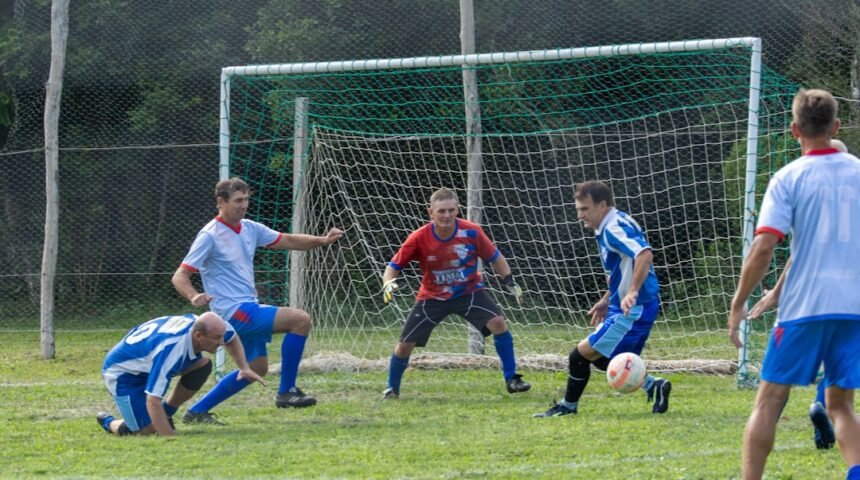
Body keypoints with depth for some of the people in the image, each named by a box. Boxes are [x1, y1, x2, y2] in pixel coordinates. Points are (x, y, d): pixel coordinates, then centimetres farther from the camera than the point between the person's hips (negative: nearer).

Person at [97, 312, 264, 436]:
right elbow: (153, 401, -41)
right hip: (122, 371, -8)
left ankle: (166, 412, 6)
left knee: (202, 365, -11)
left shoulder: (207, 326, -18)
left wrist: (244, 368, -4)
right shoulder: (170, 350, -42)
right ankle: (109, 422, 13)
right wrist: (171, 438, -41)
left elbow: (231, 338, 8)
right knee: (147, 430, -18)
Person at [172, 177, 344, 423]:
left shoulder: (249, 228, 8)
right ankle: (286, 391, -9)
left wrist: (323, 240, -1)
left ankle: (197, 411, 19)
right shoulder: (210, 236, -14)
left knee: (256, 368, 17)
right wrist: (194, 296, -37)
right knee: (300, 320, -17)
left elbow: (288, 241, 15)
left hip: (248, 309, 9)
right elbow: (180, 276, -16)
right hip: (234, 311, -9)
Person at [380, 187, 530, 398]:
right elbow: (394, 265, -11)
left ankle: (511, 380, -9)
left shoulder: (471, 232, -18)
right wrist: (388, 283, -31)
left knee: (498, 322, -22)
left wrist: (510, 282, -7)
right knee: (405, 344, -5)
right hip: (432, 297, 0)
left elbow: (494, 257, -2)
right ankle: (392, 388, 21)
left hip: (470, 291, 0)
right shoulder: (419, 238, -20)